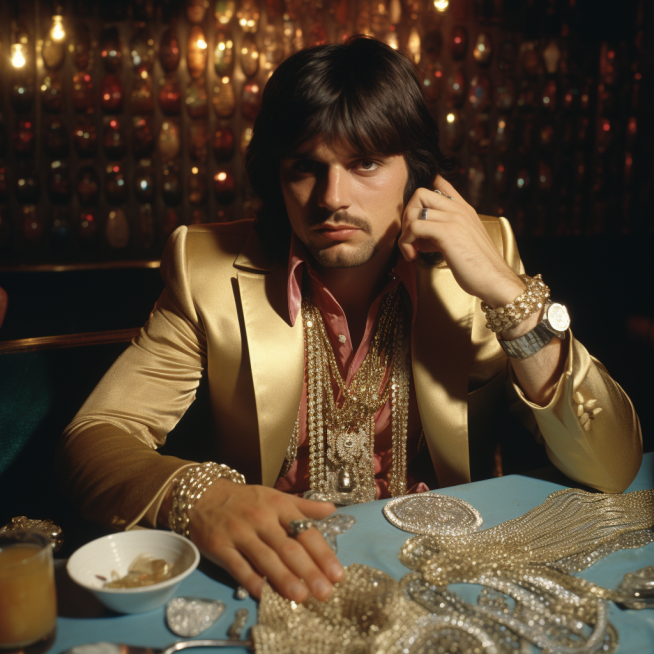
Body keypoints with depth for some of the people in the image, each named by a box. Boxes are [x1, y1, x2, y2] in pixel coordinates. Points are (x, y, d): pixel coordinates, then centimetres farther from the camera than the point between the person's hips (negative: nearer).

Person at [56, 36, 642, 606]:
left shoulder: (485, 255, -6)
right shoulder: (210, 269, -8)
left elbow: (613, 471, -9)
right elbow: (94, 437, -10)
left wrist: (508, 294, -20)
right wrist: (196, 496, -31)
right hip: (274, 577, 0)